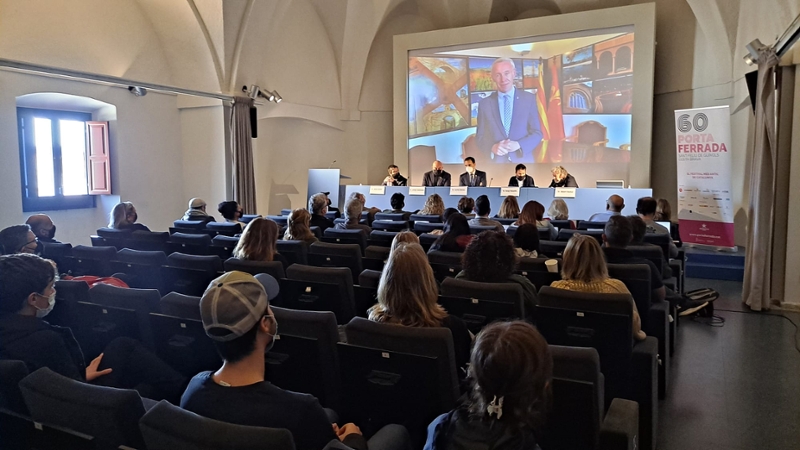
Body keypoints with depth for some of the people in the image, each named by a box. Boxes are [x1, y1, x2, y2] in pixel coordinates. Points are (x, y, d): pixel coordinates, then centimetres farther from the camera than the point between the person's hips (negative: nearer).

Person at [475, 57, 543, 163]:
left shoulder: (529, 99, 3)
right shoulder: (484, 103, 3)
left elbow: (537, 133, 2)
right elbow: (479, 137, 4)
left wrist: (519, 145, -15)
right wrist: (492, 147, -16)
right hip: (495, 162, 0)